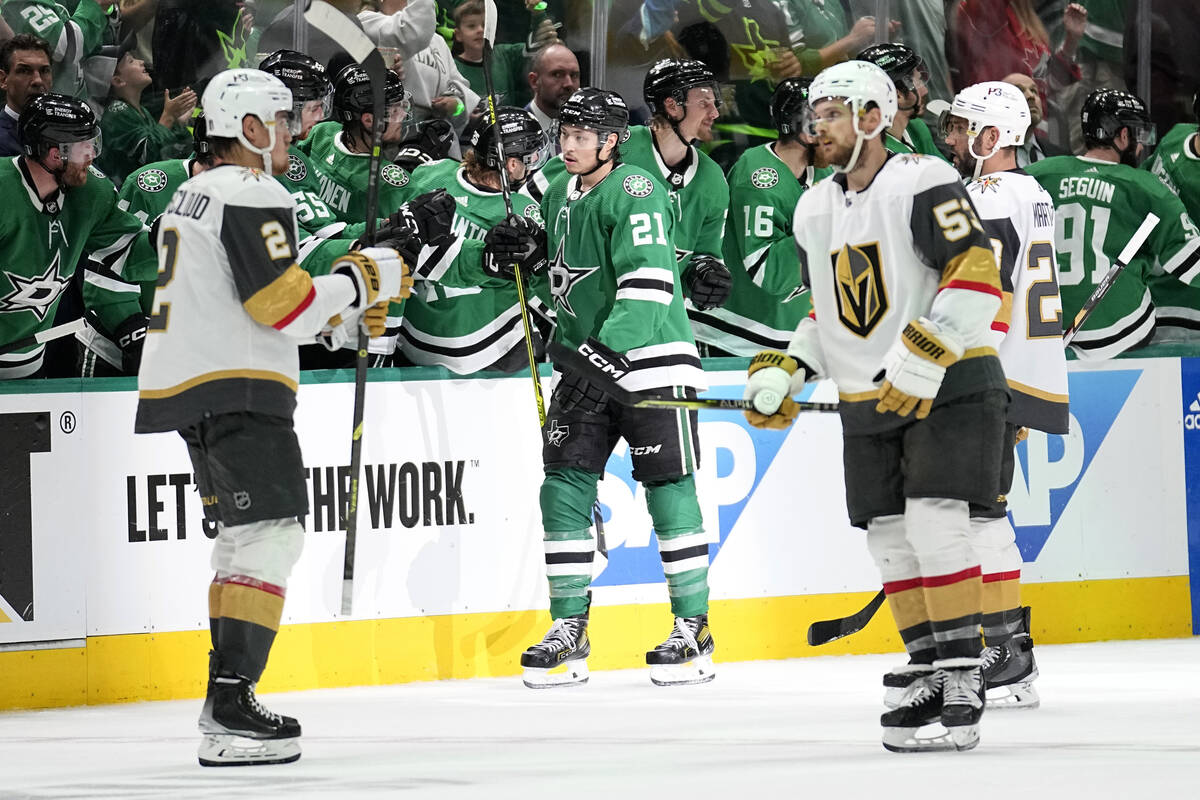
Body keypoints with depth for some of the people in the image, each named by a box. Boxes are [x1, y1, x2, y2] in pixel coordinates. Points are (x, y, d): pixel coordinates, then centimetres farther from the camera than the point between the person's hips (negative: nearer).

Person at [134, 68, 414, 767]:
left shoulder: (194, 195, 20)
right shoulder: (251, 197, -12)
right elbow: (287, 307, -19)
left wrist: (346, 306, 19)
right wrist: (364, 280, -4)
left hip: (187, 388, 11)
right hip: (236, 392, -11)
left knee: (244, 537, 18)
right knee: (270, 535, -13)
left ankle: (228, 697, 20)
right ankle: (231, 715, -21)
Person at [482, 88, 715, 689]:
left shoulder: (634, 192, -14)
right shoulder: (559, 196, 13)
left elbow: (648, 283, -24)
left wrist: (611, 347, -31)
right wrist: (526, 258, 3)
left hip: (652, 358, -8)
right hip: (588, 361, 8)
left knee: (668, 487, -5)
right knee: (564, 487, 0)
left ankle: (693, 631, 2)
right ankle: (569, 630, 5)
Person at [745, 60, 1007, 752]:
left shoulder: (924, 185, -14)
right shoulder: (814, 212, 12)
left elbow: (977, 274, -22)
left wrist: (923, 358, -27)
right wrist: (785, 373, 10)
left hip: (951, 385, -8)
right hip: (870, 402, 8)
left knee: (933, 522, -18)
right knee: (890, 538, 4)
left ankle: (965, 679, -13)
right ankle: (933, 673, 15)